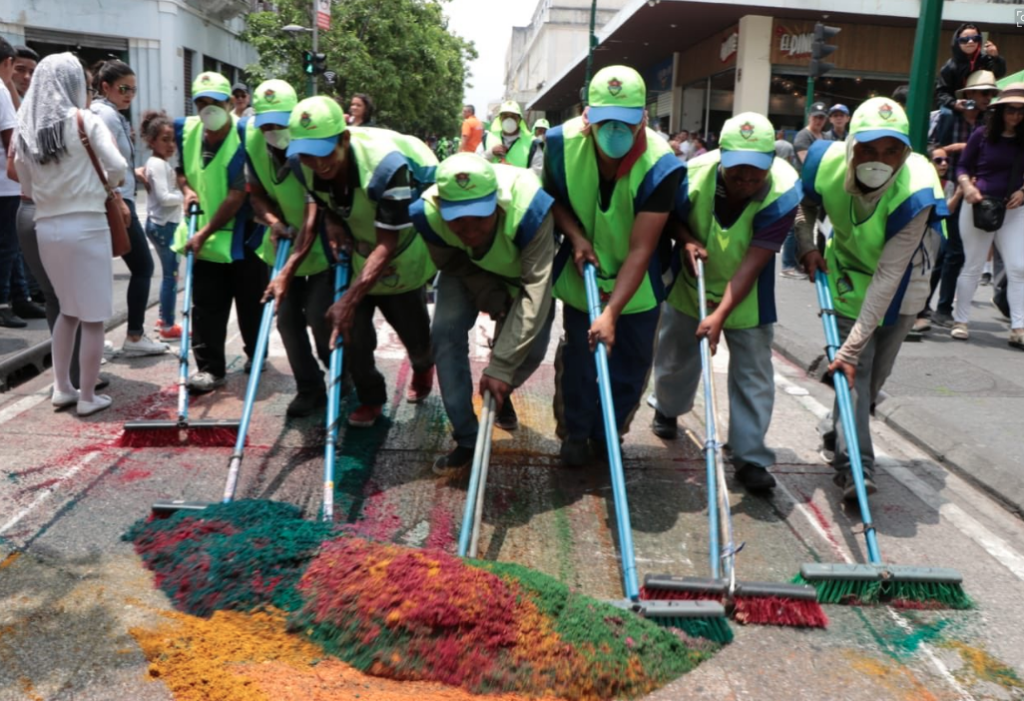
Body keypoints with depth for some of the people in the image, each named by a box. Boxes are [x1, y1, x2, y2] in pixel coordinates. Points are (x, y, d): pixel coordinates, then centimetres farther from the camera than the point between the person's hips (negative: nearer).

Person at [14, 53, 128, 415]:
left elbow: (27, 187, 12)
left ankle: (62, 388, 23)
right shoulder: (84, 120, -6)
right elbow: (118, 168, -12)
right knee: (93, 316, 3)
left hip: (46, 227, 6)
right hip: (86, 225, -5)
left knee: (69, 309, 21)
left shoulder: (25, 129, 8)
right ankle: (88, 397, 9)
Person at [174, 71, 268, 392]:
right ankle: (210, 368, 11)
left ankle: (255, 353, 33)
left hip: (242, 232, -4)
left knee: (250, 301, 11)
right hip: (204, 234, 4)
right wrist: (187, 190, -4)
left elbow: (237, 195, -21)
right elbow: (181, 169, 19)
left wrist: (205, 233, -19)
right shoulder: (186, 130, -1)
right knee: (206, 306, 3)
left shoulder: (244, 136, -19)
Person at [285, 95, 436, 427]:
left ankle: (423, 367, 47)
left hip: (402, 256, -4)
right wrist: (332, 222, -20)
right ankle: (370, 399, 21)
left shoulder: (386, 164, -40)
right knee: (352, 331, -5)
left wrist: (350, 299, -43)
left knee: (414, 334, 9)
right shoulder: (303, 165, -22)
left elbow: (387, 245, -38)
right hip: (355, 254, 4)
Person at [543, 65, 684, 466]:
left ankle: (607, 436, 31)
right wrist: (575, 237, -19)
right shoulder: (563, 142, -22)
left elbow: (640, 251, -29)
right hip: (582, 272, 1)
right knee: (577, 357, 6)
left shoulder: (660, 165, -29)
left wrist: (612, 312, -35)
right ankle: (575, 434, 29)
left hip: (637, 283, -1)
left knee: (631, 364, 8)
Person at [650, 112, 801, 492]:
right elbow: (670, 218, -3)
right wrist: (687, 240, -25)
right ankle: (667, 409, 48)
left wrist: (720, 314, -38)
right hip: (690, 282, 2)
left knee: (753, 371, -4)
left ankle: (750, 457, 7)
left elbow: (753, 262, -32)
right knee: (676, 356, 17)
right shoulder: (693, 176, -25)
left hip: (747, 294, -2)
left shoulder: (782, 193, -29)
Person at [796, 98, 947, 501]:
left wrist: (851, 346, -39)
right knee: (855, 369, -12)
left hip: (902, 282, -1)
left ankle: (835, 434, 34)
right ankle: (855, 466, -10)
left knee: (875, 371, 9)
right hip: (849, 272, 1)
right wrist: (807, 247, -19)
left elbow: (886, 279, -38)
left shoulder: (915, 196, -37)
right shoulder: (826, 164, -28)